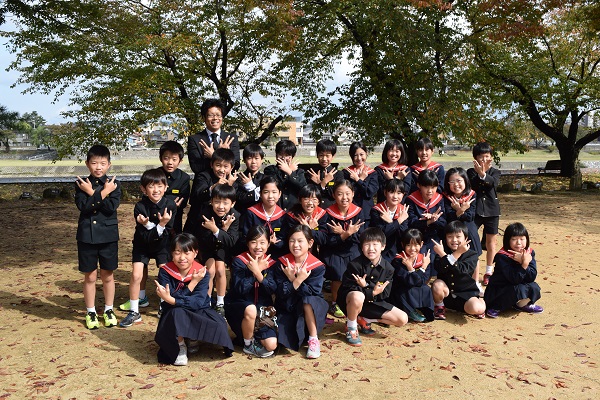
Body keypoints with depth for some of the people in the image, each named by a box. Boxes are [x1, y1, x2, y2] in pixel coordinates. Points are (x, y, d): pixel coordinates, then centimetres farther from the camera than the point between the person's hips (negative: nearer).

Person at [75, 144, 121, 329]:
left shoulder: (113, 184, -1)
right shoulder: (81, 183, -1)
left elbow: (111, 207, -15)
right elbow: (82, 206, -15)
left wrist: (92, 194, -17)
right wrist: (102, 194, -18)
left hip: (108, 235, 0)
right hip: (86, 235, 0)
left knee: (107, 275, 11)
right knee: (90, 276, 9)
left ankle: (109, 310, 26)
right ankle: (90, 312, 22)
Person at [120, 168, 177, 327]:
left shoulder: (170, 205, -21)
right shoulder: (140, 207, -24)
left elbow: (168, 232, -19)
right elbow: (145, 236, -26)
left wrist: (150, 225, -35)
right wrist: (160, 225, -42)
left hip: (162, 244, 1)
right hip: (143, 243, -1)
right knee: (136, 275, -9)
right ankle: (134, 312, 5)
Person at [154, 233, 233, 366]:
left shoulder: (202, 273, -11)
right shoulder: (165, 271, -11)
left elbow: (197, 302, -23)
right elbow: (168, 302, -21)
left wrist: (171, 300, -36)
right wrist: (192, 284, -26)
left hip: (198, 313, 1)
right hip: (174, 314, -1)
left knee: (218, 324, -27)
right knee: (177, 313, -37)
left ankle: (193, 341, 3)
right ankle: (180, 348, -11)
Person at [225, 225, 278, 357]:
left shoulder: (270, 263, 0)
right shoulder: (239, 261, -11)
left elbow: (273, 290, -12)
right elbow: (239, 289, -21)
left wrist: (258, 273, -27)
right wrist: (256, 271, -27)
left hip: (263, 307, 3)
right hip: (238, 305, -3)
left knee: (271, 345, -12)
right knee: (251, 310, -39)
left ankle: (251, 335, 19)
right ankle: (248, 345, -11)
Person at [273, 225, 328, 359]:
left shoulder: (317, 266, -10)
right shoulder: (281, 263, -6)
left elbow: (313, 292, -20)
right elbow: (280, 294, -12)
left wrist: (295, 281, -27)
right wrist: (297, 281, -26)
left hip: (311, 309, -1)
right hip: (287, 309, 1)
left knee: (308, 300, -36)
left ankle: (314, 340, -17)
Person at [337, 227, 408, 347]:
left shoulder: (388, 268, -6)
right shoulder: (355, 265, -18)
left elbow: (385, 294, -6)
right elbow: (346, 289, -19)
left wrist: (366, 286, -25)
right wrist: (372, 292, -29)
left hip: (373, 301, 5)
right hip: (350, 300, -5)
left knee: (403, 319, -4)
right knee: (357, 297, -42)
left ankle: (363, 320, 9)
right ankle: (351, 328, -11)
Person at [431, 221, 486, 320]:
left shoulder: (472, 255, -5)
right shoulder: (443, 250, 1)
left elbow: (461, 271, -24)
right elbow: (439, 268, -19)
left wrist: (443, 255, -29)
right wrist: (457, 253, -28)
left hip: (466, 294, -1)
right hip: (446, 293, 1)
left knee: (478, 308, -30)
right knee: (437, 284, -32)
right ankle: (439, 306, -2)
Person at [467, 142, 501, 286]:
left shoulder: (495, 172, 4)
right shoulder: (471, 172, 2)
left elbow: (494, 183, -19)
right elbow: (472, 186, -15)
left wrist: (483, 174, -35)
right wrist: (479, 174, -27)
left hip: (491, 210, 1)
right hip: (475, 209, -1)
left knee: (490, 241, 10)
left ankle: (489, 272, 22)